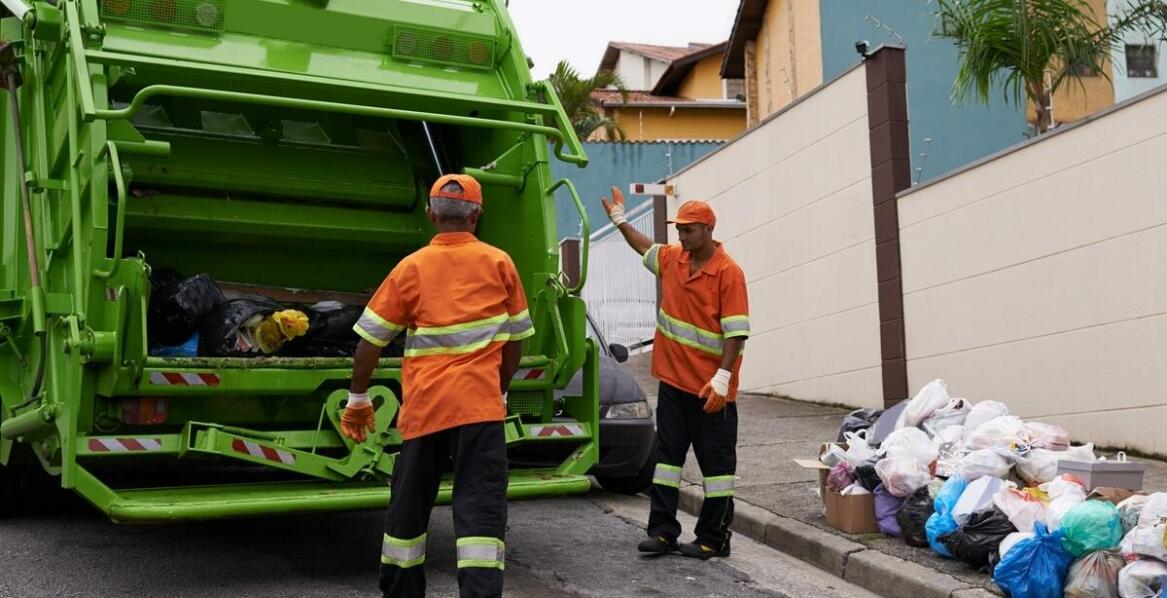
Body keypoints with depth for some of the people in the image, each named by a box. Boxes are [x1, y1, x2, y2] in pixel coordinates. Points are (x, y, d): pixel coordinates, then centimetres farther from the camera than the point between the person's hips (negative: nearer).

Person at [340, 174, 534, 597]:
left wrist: (357, 398, 15)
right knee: (480, 509, -4)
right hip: (479, 403, -1)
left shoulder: (412, 268, 5)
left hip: (423, 406, 2)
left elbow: (370, 340, 3)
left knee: (408, 508, 16)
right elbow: (515, 339, 9)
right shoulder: (499, 263, 5)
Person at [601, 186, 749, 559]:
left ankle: (714, 539, 9)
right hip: (673, 381, 7)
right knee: (667, 455, 9)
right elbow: (646, 248, 32)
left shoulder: (728, 272, -13)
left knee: (716, 461, 3)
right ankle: (662, 531, 16)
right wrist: (620, 220, 37)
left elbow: (737, 331, -17)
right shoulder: (673, 259, 8)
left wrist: (722, 376, -24)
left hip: (711, 389, -7)